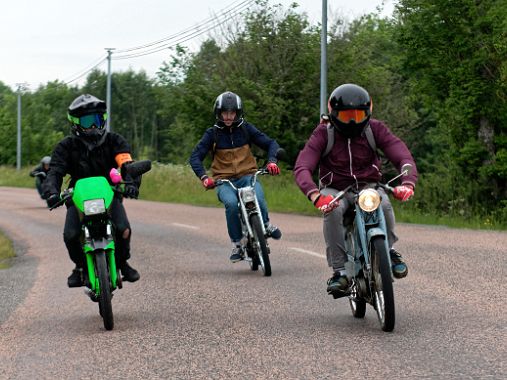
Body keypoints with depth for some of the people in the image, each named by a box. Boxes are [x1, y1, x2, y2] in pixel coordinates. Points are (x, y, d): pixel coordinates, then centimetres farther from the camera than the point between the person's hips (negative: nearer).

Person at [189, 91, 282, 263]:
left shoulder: (246, 129, 5)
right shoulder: (212, 133, 2)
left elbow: (270, 143, 4)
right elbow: (195, 156, -4)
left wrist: (272, 161, -17)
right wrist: (204, 177, -22)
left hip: (247, 176, 1)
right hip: (224, 181, -1)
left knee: (258, 198, -32)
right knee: (231, 203, -34)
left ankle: (266, 225, 2)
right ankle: (237, 244, -17)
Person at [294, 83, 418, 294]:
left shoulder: (375, 129, -4)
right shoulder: (323, 133, -9)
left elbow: (403, 156, -14)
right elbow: (302, 167, -21)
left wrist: (408, 183, -37)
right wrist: (315, 195, -43)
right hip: (335, 189, -1)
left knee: (383, 205, -33)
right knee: (333, 210, -36)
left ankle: (389, 250, -5)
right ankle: (339, 270, -29)